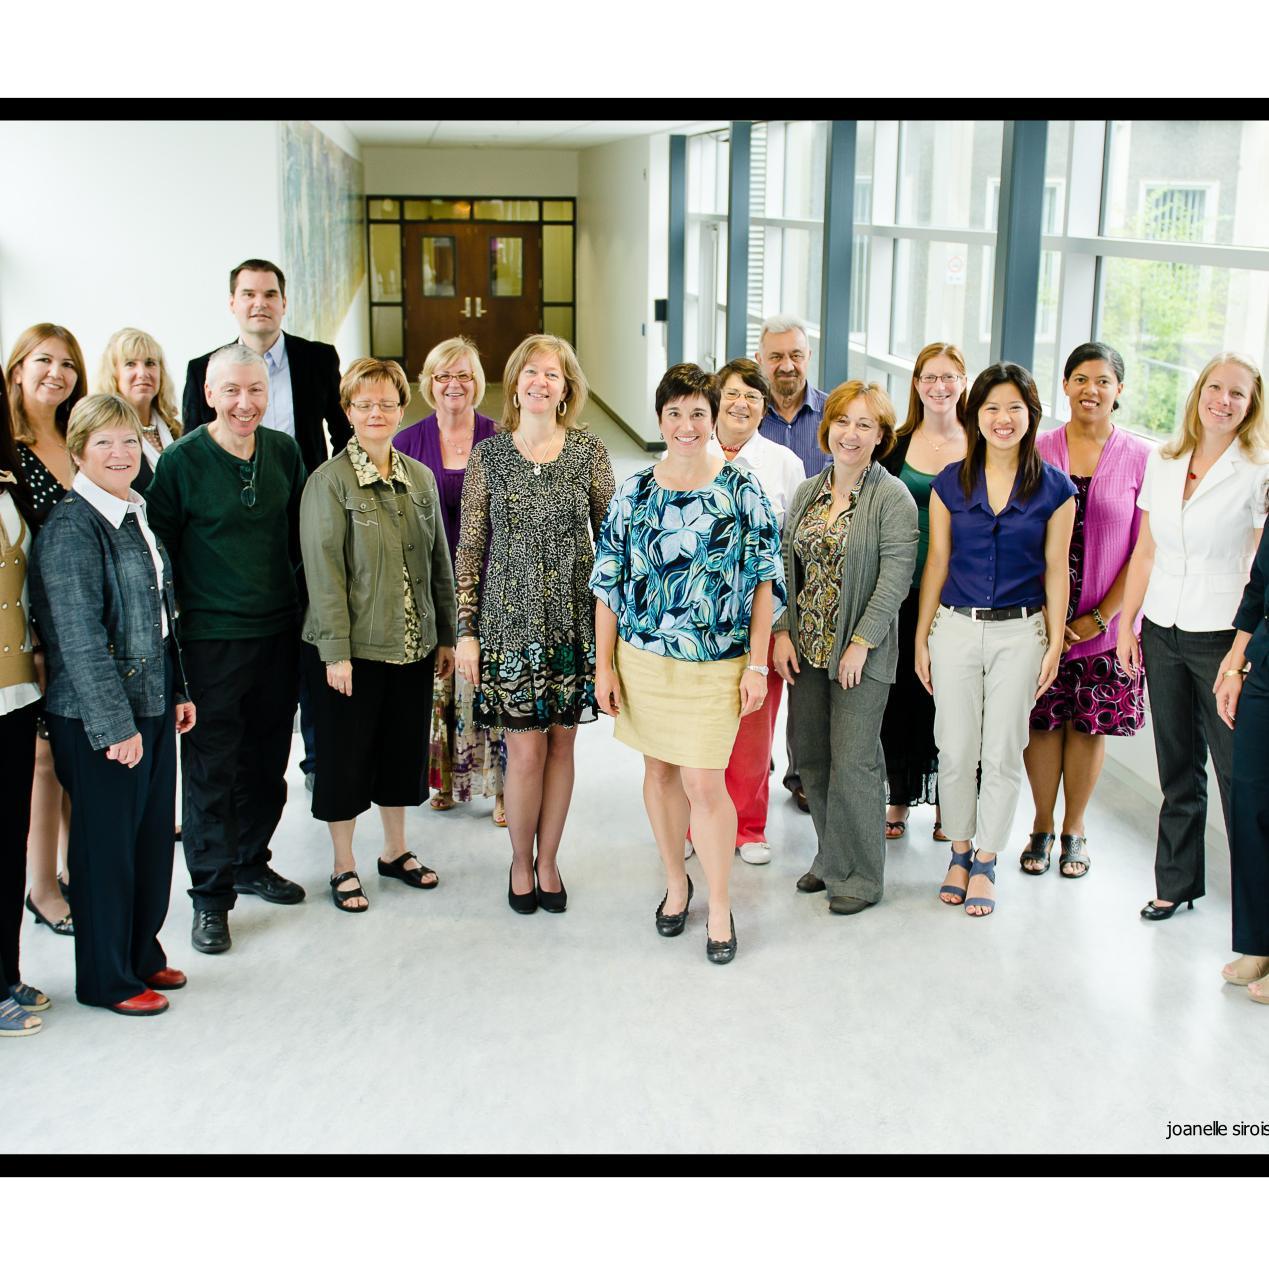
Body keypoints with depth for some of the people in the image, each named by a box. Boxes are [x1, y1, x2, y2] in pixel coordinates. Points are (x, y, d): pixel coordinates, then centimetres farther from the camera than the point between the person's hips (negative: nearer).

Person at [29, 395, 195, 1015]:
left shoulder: (136, 515, 10)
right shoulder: (69, 528, -16)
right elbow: (79, 639, -19)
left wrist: (178, 691, 15)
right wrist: (114, 725, -20)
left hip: (153, 704, 8)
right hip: (96, 716, -8)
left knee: (153, 832, 15)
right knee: (105, 841, 4)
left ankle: (142, 953, 32)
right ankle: (105, 977, 19)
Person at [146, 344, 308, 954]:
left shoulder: (285, 451, 4)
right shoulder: (181, 460, -10)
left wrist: (284, 588, 12)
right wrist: (181, 611, -7)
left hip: (279, 630, 5)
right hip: (211, 636, -5)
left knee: (267, 759, 15)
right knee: (211, 766, 0)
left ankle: (250, 862, 33)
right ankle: (211, 894, 11)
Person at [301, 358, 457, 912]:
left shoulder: (420, 478, 7)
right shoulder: (329, 481, -9)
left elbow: (439, 561, 12)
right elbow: (324, 571, -13)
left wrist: (446, 634, 10)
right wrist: (336, 652, -16)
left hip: (413, 646, 5)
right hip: (352, 648, -5)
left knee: (404, 747, 16)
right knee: (346, 754, 6)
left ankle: (396, 850, 34)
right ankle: (343, 866, 22)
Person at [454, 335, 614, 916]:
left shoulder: (589, 452, 0)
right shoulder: (488, 456, 0)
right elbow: (470, 548, 2)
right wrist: (466, 631, -1)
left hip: (572, 620, 1)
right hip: (509, 620, -1)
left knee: (560, 742, 8)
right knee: (525, 749, -2)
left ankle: (547, 860, 25)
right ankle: (521, 862, 20)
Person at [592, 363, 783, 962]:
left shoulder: (741, 490, -5)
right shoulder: (634, 492, 1)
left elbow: (764, 581, -3)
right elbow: (608, 581, 4)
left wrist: (757, 664, -6)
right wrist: (604, 665, 1)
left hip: (716, 665, -3)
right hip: (644, 659, 3)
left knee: (704, 783, -5)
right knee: (659, 771, 13)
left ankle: (719, 907, 11)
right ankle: (676, 882, 33)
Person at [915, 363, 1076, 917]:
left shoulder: (1054, 488, -1)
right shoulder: (950, 483, 1)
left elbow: (1055, 570, 2)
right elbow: (936, 563, 5)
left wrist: (1055, 644, 0)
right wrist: (921, 637, 4)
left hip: (1020, 632, -1)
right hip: (956, 627, 1)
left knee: (1003, 752, 5)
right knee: (956, 751, 6)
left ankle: (986, 861, 20)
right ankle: (959, 851, 25)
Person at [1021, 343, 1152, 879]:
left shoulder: (1140, 458, -2)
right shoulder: (1039, 451, 1)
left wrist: (1100, 618, -7)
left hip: (1105, 623, 0)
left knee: (1090, 724, 7)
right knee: (1043, 720, 5)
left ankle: (1073, 829, 25)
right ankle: (1042, 826, 24)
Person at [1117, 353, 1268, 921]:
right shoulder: (1163, 463, 7)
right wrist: (1127, 624, 9)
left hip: (1222, 636, -4)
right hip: (1162, 633, 4)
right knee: (1177, 768, 13)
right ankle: (1176, 882, 26)